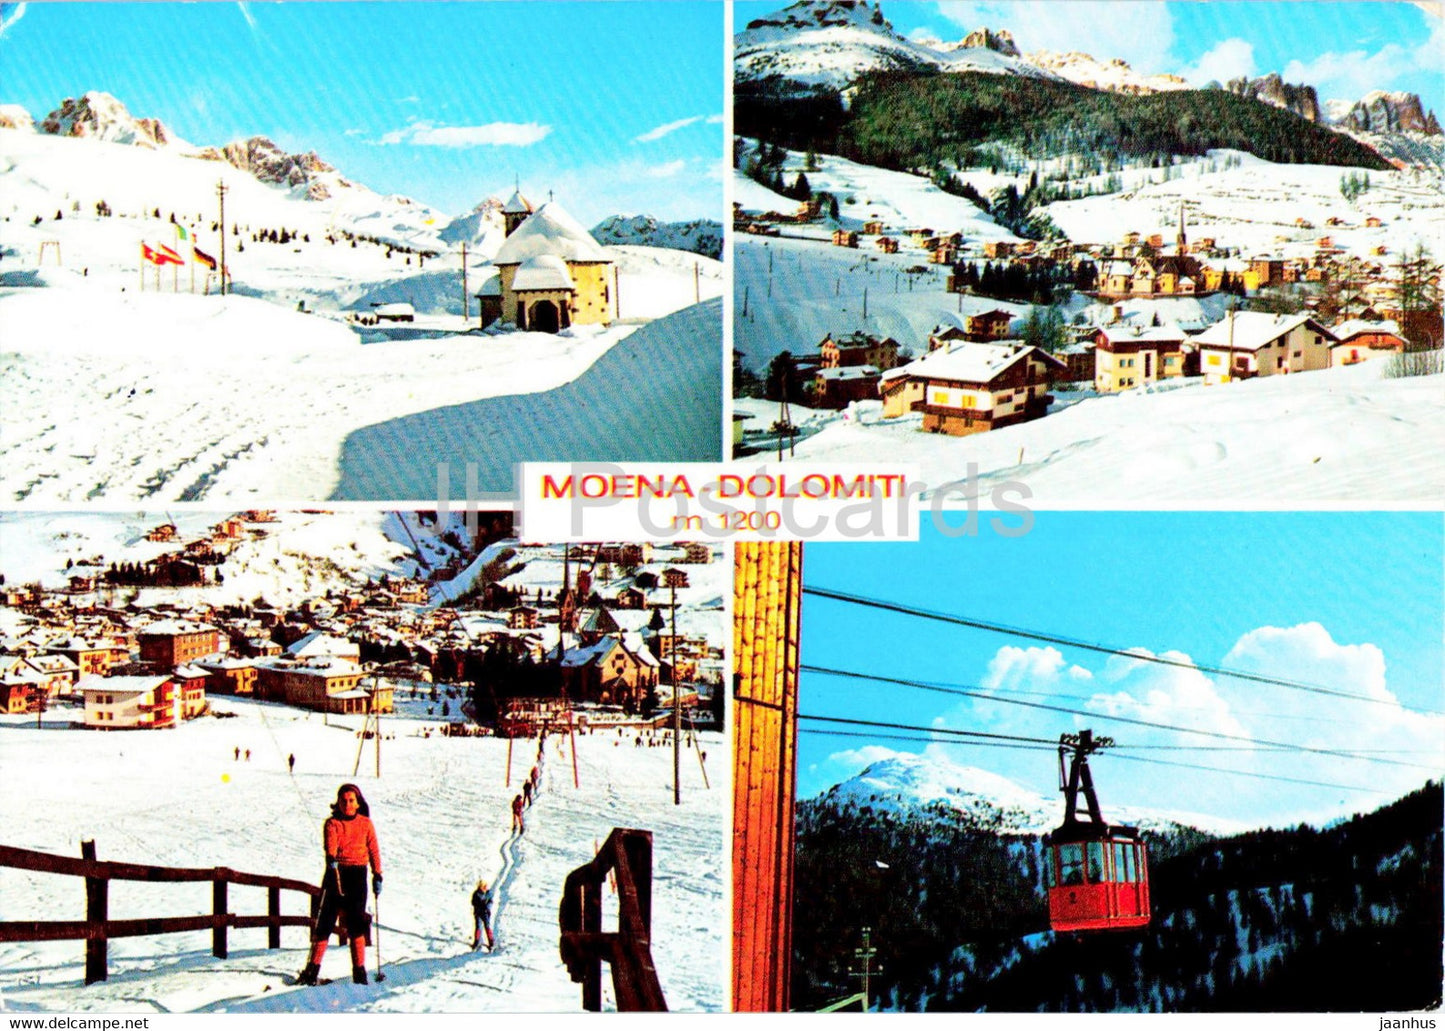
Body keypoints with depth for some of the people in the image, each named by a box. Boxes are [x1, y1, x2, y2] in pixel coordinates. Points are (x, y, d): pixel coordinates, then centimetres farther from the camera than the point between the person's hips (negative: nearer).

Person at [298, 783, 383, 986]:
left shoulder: (366, 824, 7)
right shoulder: (332, 823, 2)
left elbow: (374, 850, 11)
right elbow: (330, 843, -17)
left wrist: (377, 876, 7)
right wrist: (331, 858, -37)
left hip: (358, 875, 0)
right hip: (335, 873, 0)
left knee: (356, 925, -2)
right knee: (325, 921, -1)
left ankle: (359, 971, 4)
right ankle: (313, 969, 7)